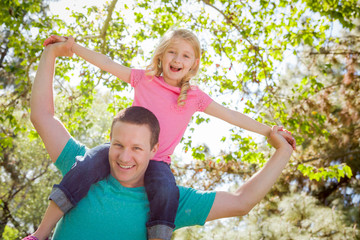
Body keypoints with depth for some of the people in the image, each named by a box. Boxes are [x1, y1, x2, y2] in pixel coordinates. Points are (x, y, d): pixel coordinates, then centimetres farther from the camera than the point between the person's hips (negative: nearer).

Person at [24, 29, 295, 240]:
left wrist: (269, 131, 7)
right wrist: (73, 46, 1)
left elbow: (232, 116, 10)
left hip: (157, 161, 0)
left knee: (167, 191, -34)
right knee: (87, 166, -29)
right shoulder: (144, 79, 9)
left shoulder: (195, 98, 8)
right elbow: (107, 63, 9)